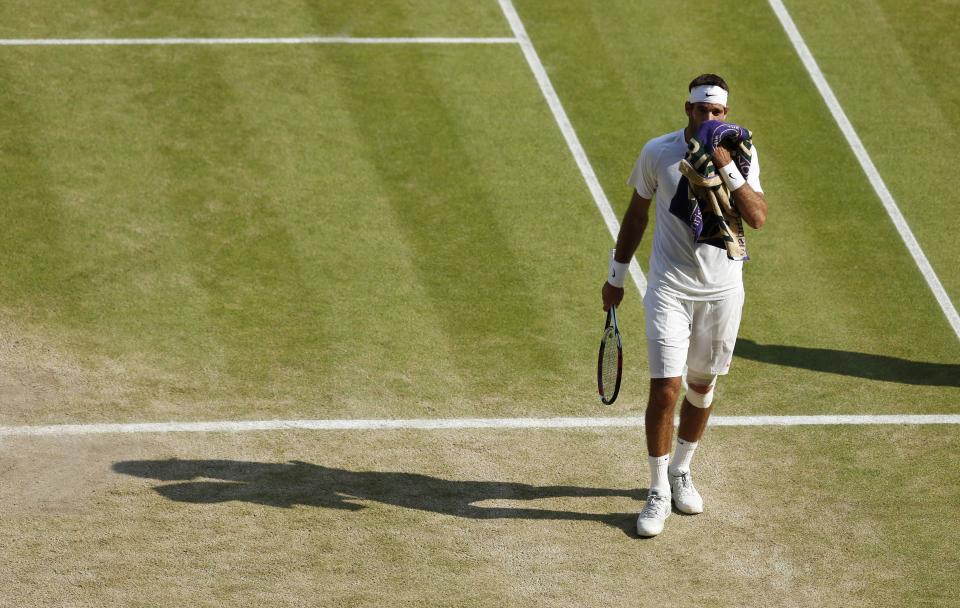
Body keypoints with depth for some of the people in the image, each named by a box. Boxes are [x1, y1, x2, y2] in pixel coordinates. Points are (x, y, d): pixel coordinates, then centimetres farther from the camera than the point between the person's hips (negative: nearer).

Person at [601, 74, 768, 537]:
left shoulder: (741, 155, -5)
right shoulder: (658, 152, -6)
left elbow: (758, 218, -15)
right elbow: (637, 213, 6)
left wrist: (727, 169, -24)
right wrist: (616, 276, 10)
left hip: (722, 290, 2)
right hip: (670, 289, -2)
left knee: (702, 385, 14)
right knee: (664, 390, -9)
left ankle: (681, 471, 37)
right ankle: (658, 493, 4)